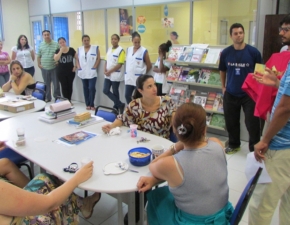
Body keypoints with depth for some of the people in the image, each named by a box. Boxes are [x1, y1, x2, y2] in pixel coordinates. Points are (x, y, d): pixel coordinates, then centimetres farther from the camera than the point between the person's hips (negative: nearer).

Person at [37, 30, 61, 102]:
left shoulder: (56, 44, -2)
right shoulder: (41, 45, 6)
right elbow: (38, 56, 12)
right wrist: (39, 64, 4)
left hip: (54, 68, -2)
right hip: (44, 68, 3)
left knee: (56, 83, 3)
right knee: (47, 84, 11)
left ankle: (57, 97, 14)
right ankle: (48, 97, 22)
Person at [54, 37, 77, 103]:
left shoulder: (71, 50, -2)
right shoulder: (58, 51, 0)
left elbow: (77, 58, 4)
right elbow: (55, 59, -18)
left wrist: (75, 66, -5)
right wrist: (61, 51, -20)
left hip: (70, 71, 0)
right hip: (61, 72, 0)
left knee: (70, 86, 8)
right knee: (64, 86, 1)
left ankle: (69, 100, 19)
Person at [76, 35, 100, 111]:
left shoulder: (95, 48, 1)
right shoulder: (79, 49, 11)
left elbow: (98, 58, -1)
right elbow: (77, 59, 14)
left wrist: (94, 67, -10)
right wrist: (78, 67, 0)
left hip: (92, 72, -4)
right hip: (83, 73, 4)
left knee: (92, 88, -10)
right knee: (85, 88, 9)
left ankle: (92, 104, -1)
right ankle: (88, 104, 16)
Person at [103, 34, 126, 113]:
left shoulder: (121, 50, -11)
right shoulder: (109, 49, 11)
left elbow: (120, 64, -16)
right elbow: (106, 61, 15)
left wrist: (110, 71, -16)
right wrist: (105, 70, -3)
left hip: (116, 75, -7)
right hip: (107, 75, 7)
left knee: (115, 92, 2)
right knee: (105, 91, 4)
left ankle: (116, 107, 19)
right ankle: (120, 105, 14)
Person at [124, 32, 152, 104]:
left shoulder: (144, 51, -9)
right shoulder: (129, 49, 7)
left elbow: (149, 66, -3)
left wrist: (142, 72, 6)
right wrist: (128, 72, 14)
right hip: (129, 77, 5)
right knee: (127, 95, 7)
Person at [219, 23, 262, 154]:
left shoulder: (253, 52, -9)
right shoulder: (225, 53, -3)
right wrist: (223, 87, 9)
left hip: (249, 93, -2)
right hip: (230, 94, 3)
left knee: (252, 123, 2)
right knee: (231, 122, 14)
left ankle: (255, 148, 20)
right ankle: (234, 145, 35)